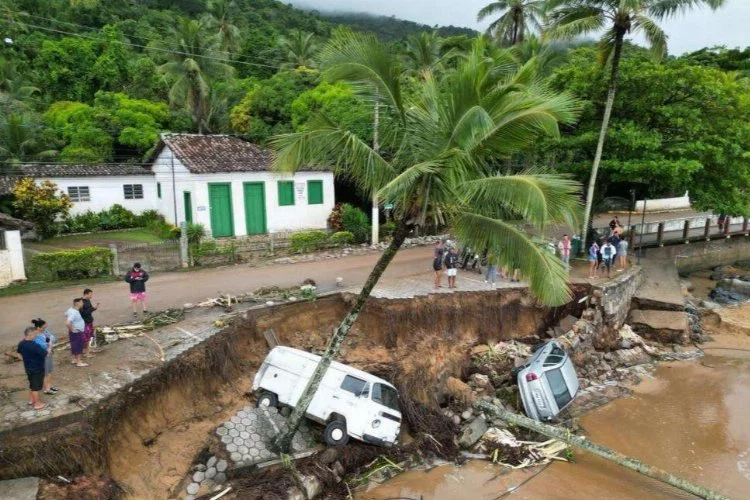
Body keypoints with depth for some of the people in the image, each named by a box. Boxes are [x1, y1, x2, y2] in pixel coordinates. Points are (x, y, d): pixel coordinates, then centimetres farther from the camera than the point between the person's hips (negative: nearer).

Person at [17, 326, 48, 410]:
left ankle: (31, 399, 40)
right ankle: (37, 404, 15)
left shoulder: (21, 344, -3)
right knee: (36, 386, 4)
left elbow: (19, 351, 18)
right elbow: (45, 354, -27)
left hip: (28, 368, 8)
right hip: (37, 369, -8)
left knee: (32, 384, 25)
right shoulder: (34, 345, -31)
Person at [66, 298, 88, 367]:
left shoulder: (72, 310, 4)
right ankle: (79, 362, 7)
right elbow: (67, 323, -37)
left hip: (77, 332, 10)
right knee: (78, 346, -1)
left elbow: (66, 314, 26)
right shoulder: (74, 312, -27)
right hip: (77, 333, -10)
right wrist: (72, 329, -22)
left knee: (74, 346, 20)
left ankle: (74, 359, 33)